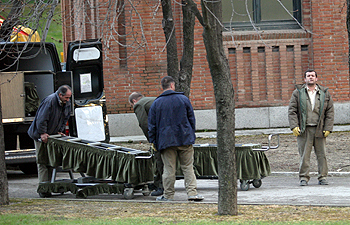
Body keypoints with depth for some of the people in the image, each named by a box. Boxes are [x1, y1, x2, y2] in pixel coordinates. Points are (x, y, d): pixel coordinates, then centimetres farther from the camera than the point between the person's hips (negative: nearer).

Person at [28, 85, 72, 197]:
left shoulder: (67, 104, 2)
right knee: (43, 162, -8)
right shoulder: (49, 101, -24)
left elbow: (65, 118, 16)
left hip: (53, 135, 8)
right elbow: (41, 119, -24)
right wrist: (43, 134, -23)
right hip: (41, 136, -7)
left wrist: (60, 131, 7)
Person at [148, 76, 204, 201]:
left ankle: (168, 195, 5)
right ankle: (192, 192, -3)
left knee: (169, 169, 2)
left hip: (166, 141, 0)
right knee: (188, 167, 4)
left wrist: (153, 141, 11)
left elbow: (152, 125, 4)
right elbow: (192, 119, 10)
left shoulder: (156, 104, 3)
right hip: (185, 139, 0)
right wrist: (191, 135, 20)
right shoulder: (183, 99, 4)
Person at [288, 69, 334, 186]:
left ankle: (322, 177, 10)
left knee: (322, 154, 2)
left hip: (319, 130, 1)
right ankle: (304, 178, 3)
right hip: (304, 130, -1)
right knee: (304, 155, -3)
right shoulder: (298, 93, 7)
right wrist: (294, 127, -7)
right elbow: (292, 111, 4)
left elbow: (330, 112, 10)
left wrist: (328, 128, 1)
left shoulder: (325, 93, 10)